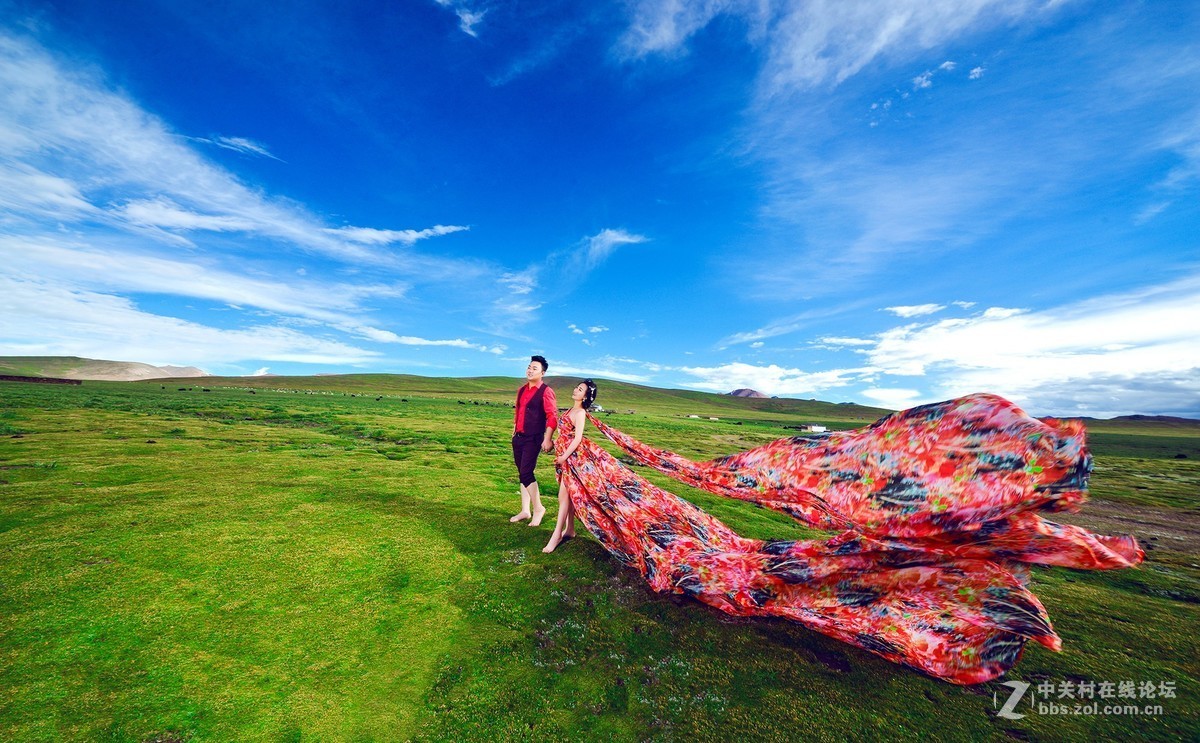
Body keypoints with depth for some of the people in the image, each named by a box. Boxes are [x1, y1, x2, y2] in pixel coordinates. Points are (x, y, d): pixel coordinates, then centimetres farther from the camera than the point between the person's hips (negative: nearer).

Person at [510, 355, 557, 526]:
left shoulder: (545, 392, -12)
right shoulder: (522, 390, 11)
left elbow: (552, 416, -16)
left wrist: (547, 439, -19)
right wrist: (514, 431, 20)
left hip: (533, 439, -7)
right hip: (518, 437, 7)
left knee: (526, 473, -10)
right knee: (522, 473, 12)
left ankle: (538, 508, 9)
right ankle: (525, 510, 23)